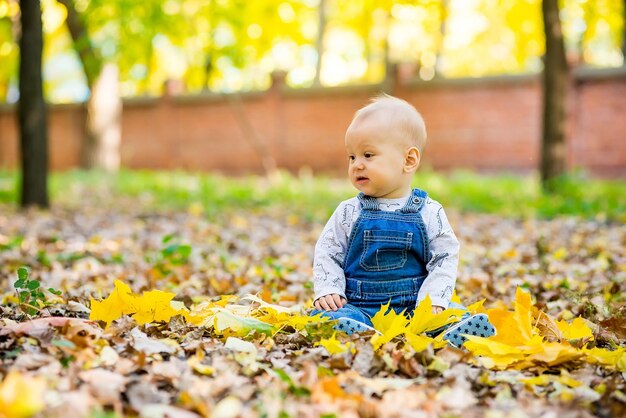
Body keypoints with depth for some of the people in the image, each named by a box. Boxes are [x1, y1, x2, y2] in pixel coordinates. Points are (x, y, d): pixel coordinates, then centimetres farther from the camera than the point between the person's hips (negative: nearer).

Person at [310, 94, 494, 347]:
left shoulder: (429, 212, 2)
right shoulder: (348, 213, 7)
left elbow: (444, 259, 2)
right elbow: (326, 254, 10)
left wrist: (433, 300, -12)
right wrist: (327, 290, -7)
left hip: (415, 306, 0)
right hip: (359, 308, 0)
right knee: (325, 316, -29)